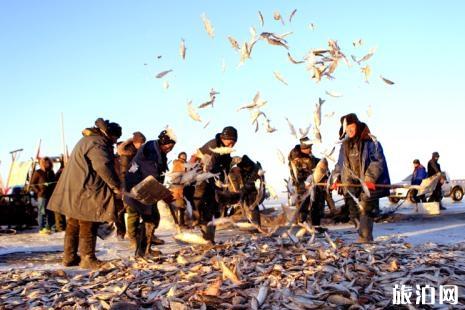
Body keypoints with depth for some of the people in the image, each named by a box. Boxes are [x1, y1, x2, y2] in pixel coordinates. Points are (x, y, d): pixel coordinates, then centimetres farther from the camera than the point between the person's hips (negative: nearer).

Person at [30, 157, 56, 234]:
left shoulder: (51, 172, 16)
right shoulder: (38, 172, -3)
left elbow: (54, 182, 26)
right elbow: (32, 184, -3)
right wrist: (38, 191, -12)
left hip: (51, 195, 6)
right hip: (42, 196, -6)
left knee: (50, 212, 7)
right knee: (42, 212, -5)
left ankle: (48, 228, 16)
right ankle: (41, 229, 0)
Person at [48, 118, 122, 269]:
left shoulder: (88, 140, 20)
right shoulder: (97, 143, -16)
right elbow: (103, 166, -27)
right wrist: (115, 186, -20)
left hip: (74, 191, 11)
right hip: (85, 191, -11)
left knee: (74, 224, 15)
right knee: (88, 225, -3)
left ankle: (70, 257, 22)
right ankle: (88, 259, 2)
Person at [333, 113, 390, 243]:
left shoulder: (369, 141, -7)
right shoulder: (345, 145, 13)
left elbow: (378, 161, -13)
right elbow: (340, 164, 21)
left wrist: (370, 178, -21)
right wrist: (337, 178, 9)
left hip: (369, 184, -6)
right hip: (352, 184, 7)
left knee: (365, 210, -11)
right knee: (355, 211, 6)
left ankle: (364, 237, -9)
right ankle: (365, 236, 15)